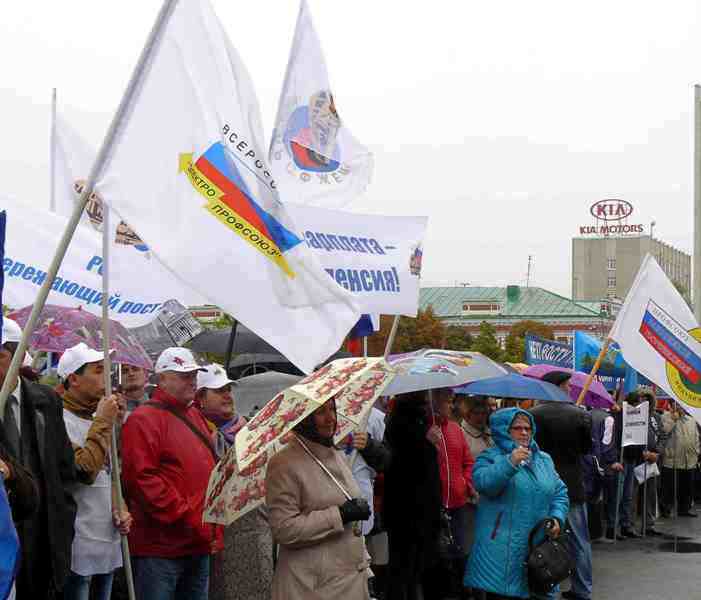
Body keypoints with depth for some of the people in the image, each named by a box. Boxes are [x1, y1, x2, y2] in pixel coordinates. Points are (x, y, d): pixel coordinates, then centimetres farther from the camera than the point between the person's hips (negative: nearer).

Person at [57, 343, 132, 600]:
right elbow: (84, 470, -22)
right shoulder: (62, 420, -12)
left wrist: (120, 508, 6)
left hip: (108, 541, 8)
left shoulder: (99, 418, 16)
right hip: (79, 547, -8)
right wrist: (103, 422, -16)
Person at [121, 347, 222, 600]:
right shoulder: (144, 419, -9)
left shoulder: (195, 415, 17)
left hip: (200, 546, 8)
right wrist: (187, 520, -18)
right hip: (161, 548, -8)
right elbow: (142, 478, -18)